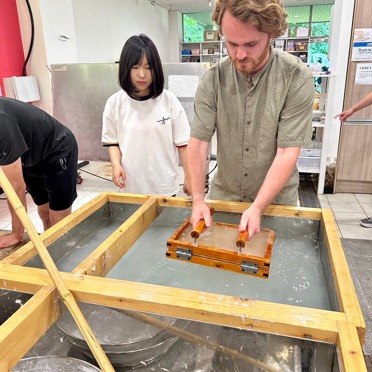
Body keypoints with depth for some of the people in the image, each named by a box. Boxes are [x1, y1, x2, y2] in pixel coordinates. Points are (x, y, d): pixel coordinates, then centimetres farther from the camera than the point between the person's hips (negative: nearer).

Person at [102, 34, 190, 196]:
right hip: (131, 186, 1)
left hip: (164, 186, 0)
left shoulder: (169, 100, -6)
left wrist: (189, 178, 0)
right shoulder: (115, 102, -3)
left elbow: (182, 143, -1)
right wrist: (116, 164, -11)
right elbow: (113, 142, 7)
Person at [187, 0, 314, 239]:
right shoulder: (213, 80, -10)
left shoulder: (298, 79, -16)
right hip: (222, 197, 2)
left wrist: (258, 208, -26)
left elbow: (287, 153, -19)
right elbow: (198, 143, -11)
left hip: (276, 200, -2)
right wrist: (198, 199, -21)